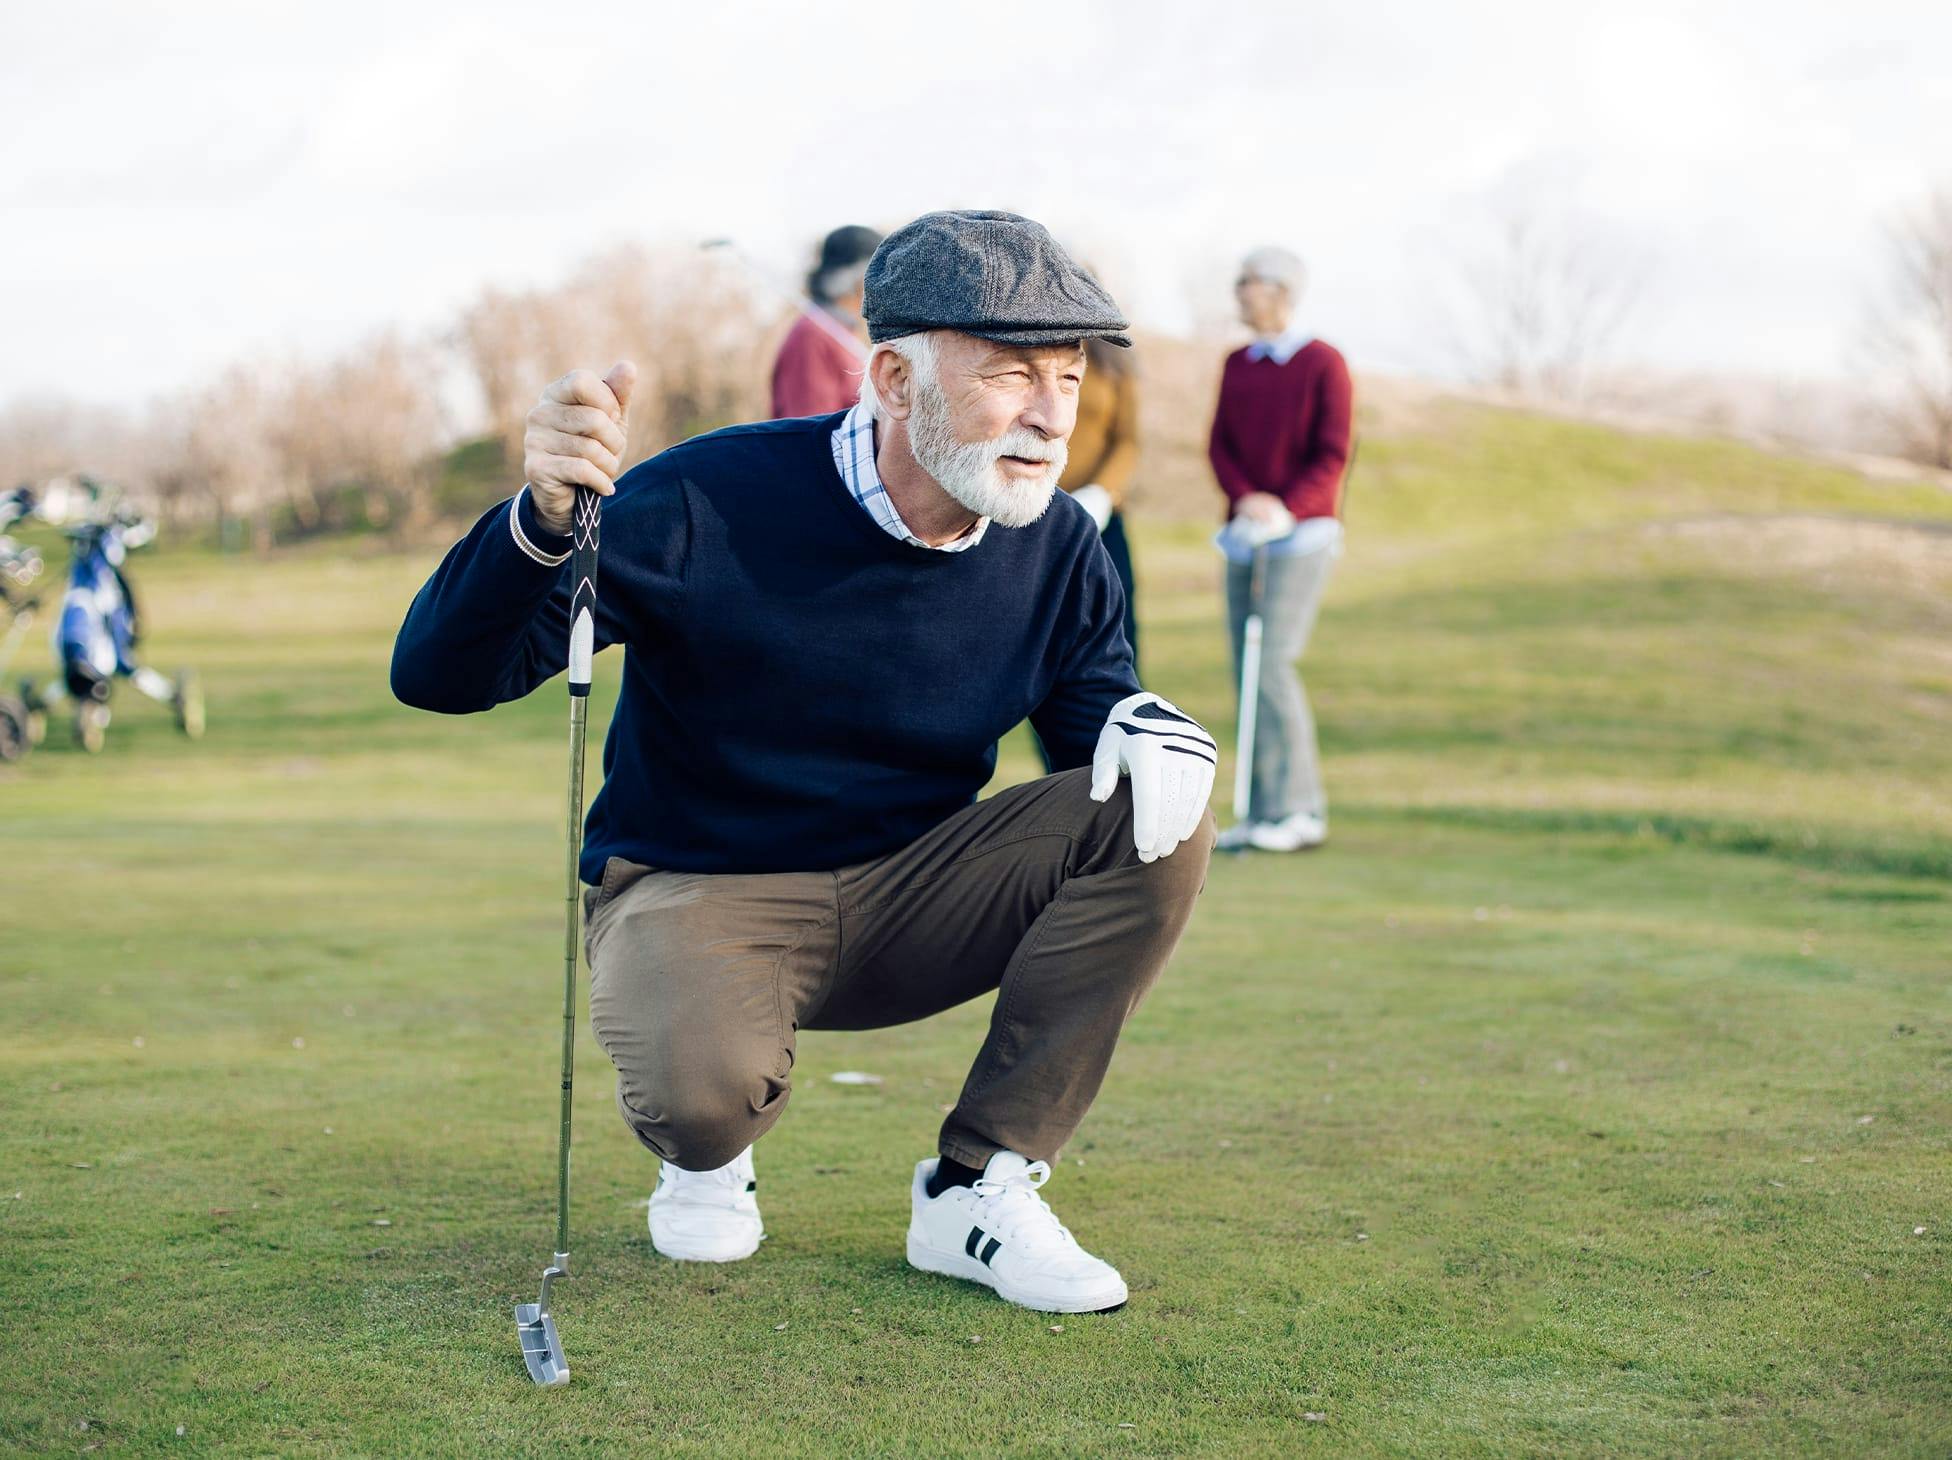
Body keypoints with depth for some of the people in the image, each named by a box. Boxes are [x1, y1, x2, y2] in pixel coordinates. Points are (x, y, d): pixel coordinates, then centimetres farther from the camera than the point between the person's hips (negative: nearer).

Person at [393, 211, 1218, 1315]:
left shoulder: (1057, 549, -7)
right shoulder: (709, 505, -21)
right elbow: (438, 675, -22)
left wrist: (1150, 725, -19)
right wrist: (545, 518, -44)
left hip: (915, 897, 5)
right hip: (700, 893, -4)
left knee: (1156, 820, -18)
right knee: (698, 1083, -37)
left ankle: (979, 1191, -8)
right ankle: (708, 1157, 6)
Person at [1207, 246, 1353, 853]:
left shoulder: (1324, 364, -4)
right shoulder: (1237, 364, 13)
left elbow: (1333, 455, -10)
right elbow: (1220, 445, 6)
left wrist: (1288, 508, -23)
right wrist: (1246, 497, -14)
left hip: (1303, 532, -6)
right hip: (1244, 534, 6)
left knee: (1272, 662, -15)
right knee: (1247, 670, 3)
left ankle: (1299, 810, -9)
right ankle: (1267, 814, 7)